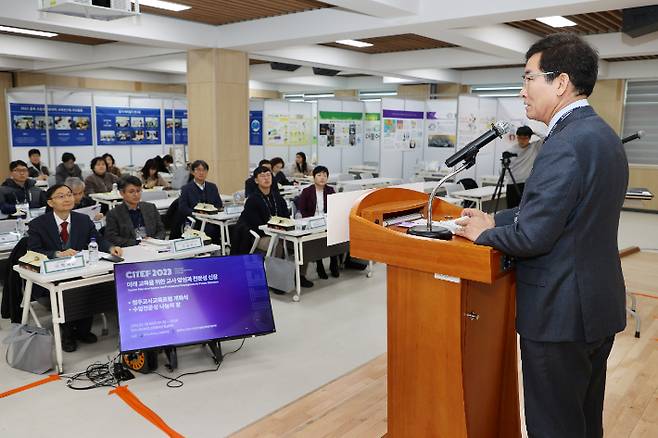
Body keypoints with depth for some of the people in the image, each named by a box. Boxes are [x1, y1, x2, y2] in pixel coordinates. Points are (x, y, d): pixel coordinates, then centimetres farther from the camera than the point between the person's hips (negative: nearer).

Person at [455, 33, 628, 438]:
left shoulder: (566, 144, -22)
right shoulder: (603, 134, 9)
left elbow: (533, 237, -23)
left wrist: (484, 234, -6)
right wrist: (497, 219, 7)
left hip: (560, 313, -10)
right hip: (598, 305, 10)